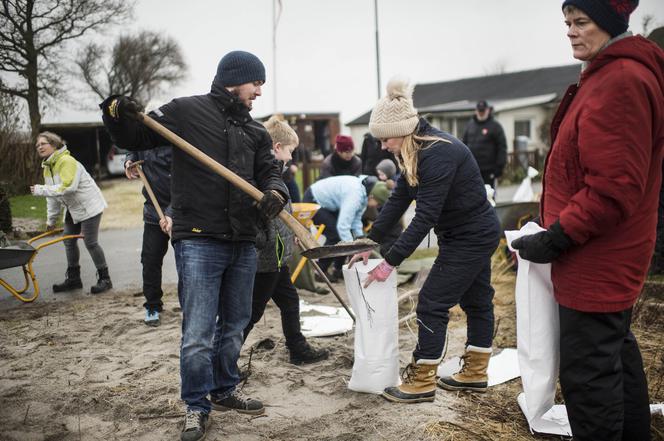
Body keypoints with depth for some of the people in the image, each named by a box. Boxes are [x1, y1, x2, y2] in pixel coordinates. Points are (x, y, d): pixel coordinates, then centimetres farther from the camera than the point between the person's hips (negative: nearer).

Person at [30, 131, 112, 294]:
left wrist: (41, 190, -30)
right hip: (72, 209, 9)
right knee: (69, 242, 11)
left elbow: (67, 187, -33)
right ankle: (73, 279, 22)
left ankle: (104, 279, 2)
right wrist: (51, 219, 13)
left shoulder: (67, 161, -22)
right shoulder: (47, 167, 8)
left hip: (89, 206, -9)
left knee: (90, 242, -9)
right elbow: (52, 195, 13)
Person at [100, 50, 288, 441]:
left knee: (235, 325, 18)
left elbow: (270, 171, 10)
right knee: (198, 333, -5)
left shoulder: (255, 131, 15)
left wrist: (276, 192, -14)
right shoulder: (187, 111, -2)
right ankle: (197, 407, 12)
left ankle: (225, 389, 36)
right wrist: (118, 115, -21)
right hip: (199, 242, -6)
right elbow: (137, 138, 0)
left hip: (243, 245, 6)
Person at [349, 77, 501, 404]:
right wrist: (369, 242, -3)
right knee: (476, 300, 17)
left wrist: (390, 262, -27)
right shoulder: (417, 153, 2)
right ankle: (475, 373, 30)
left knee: (432, 302, -6)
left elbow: (425, 217, -29)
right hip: (474, 234, 10)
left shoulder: (439, 155, -28)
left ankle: (422, 382, 4)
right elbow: (398, 200, 2)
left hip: (470, 238, -10)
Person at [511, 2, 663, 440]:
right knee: (616, 350, 23)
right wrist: (558, 226, 16)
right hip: (611, 255, 11)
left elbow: (612, 190, -26)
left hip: (596, 259, -11)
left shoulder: (620, 83, -20)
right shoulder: (611, 74, 14)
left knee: (588, 369, -3)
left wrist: (555, 239, -19)